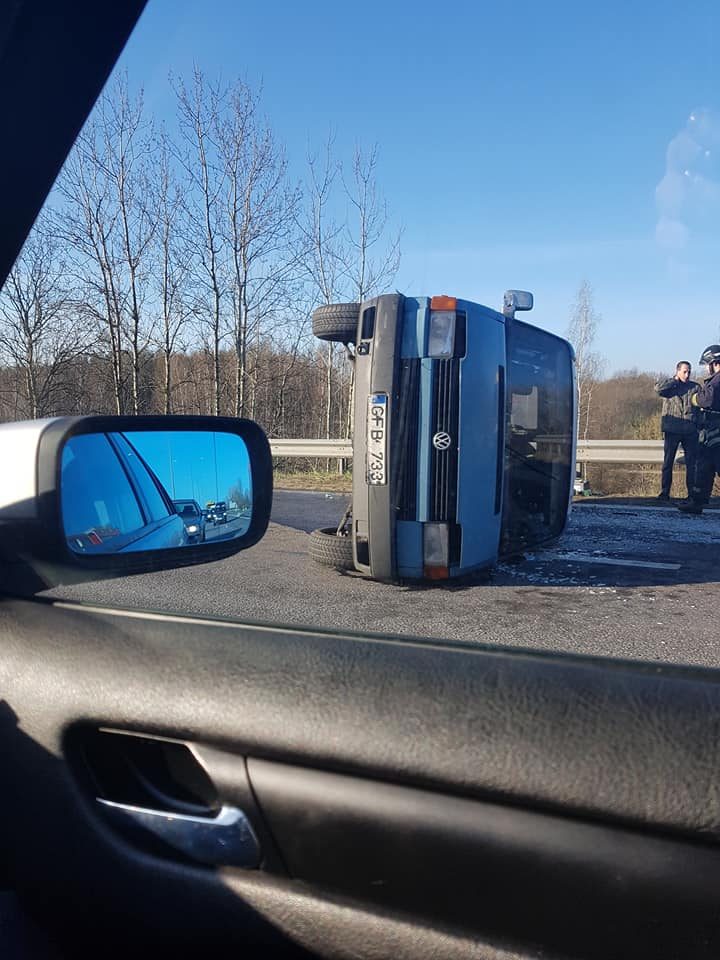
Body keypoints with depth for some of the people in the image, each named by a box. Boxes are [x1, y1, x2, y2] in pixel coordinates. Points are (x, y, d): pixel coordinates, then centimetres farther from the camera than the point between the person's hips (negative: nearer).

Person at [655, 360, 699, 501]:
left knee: (691, 463, 3)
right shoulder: (668, 385, 5)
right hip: (672, 430, -2)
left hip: (690, 431, 2)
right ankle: (664, 493, 6)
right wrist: (675, 380, -7)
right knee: (667, 462, 1)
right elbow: (658, 388, -17)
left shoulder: (695, 387, 11)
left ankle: (692, 493, 8)